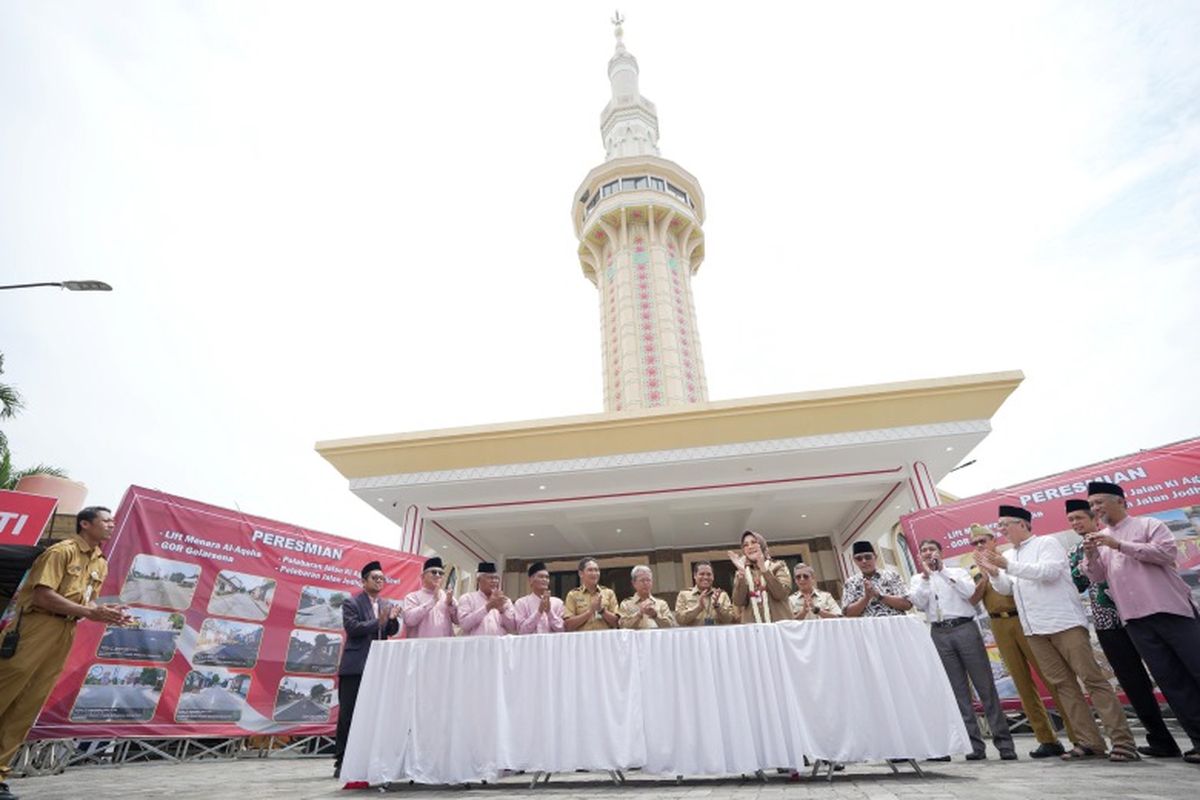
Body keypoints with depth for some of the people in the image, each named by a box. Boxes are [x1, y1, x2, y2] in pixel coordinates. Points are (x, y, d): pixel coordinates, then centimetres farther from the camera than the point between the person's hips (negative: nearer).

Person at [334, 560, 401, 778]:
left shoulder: (387, 605, 13)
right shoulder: (351, 603, -1)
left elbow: (392, 631, 8)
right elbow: (352, 627, -13)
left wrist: (393, 619, -13)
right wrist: (378, 622, -22)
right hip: (355, 666, -5)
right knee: (348, 714, 1)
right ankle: (342, 761, 11)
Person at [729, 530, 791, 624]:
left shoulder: (778, 567, 7)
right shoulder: (741, 574, 11)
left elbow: (781, 594, -10)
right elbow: (738, 602, -5)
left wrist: (763, 568, -17)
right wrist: (741, 571, -14)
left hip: (779, 624, -1)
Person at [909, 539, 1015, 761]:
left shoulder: (957, 572, 11)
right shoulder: (917, 579, 13)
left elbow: (970, 592, -7)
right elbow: (918, 603, -3)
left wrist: (943, 571, -7)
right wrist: (926, 575, -5)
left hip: (964, 628, -1)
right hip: (939, 633, 1)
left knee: (985, 686, -1)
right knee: (959, 691, 3)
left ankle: (1004, 741, 8)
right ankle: (974, 744, 9)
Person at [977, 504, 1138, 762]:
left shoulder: (1047, 543, -2)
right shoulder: (1009, 556, 16)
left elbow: (1049, 571, -18)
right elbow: (1006, 589, 10)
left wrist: (1008, 566, -21)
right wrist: (994, 573, -9)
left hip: (1064, 623, -6)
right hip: (1035, 630, 6)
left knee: (1093, 679, -5)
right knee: (1063, 684, 6)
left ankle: (1123, 741, 1)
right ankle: (1089, 742, 12)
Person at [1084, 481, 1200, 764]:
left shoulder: (1149, 524, 3)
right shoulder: (1099, 539, 14)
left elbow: (1167, 552, -13)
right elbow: (1097, 577, 8)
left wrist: (1119, 545, -17)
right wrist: (1090, 555, -10)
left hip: (1171, 609, -4)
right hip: (1136, 618, 4)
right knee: (1170, 679, 5)